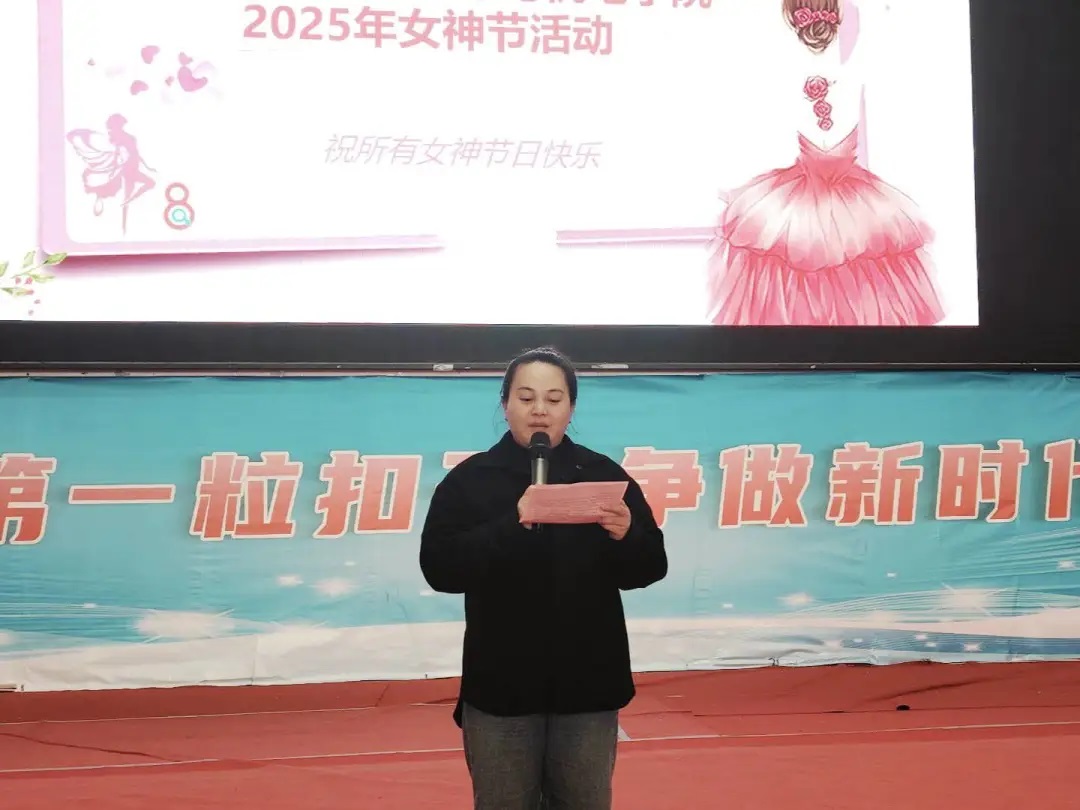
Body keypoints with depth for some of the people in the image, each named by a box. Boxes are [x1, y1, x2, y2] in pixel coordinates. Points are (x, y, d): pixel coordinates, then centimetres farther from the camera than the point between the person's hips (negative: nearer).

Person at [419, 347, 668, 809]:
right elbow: (440, 568, -11)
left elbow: (650, 568, 3)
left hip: (588, 684, 1)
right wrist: (512, 525, -22)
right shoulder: (470, 479, 1)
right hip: (501, 686, -1)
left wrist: (627, 535, -19)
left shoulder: (602, 474, 5)